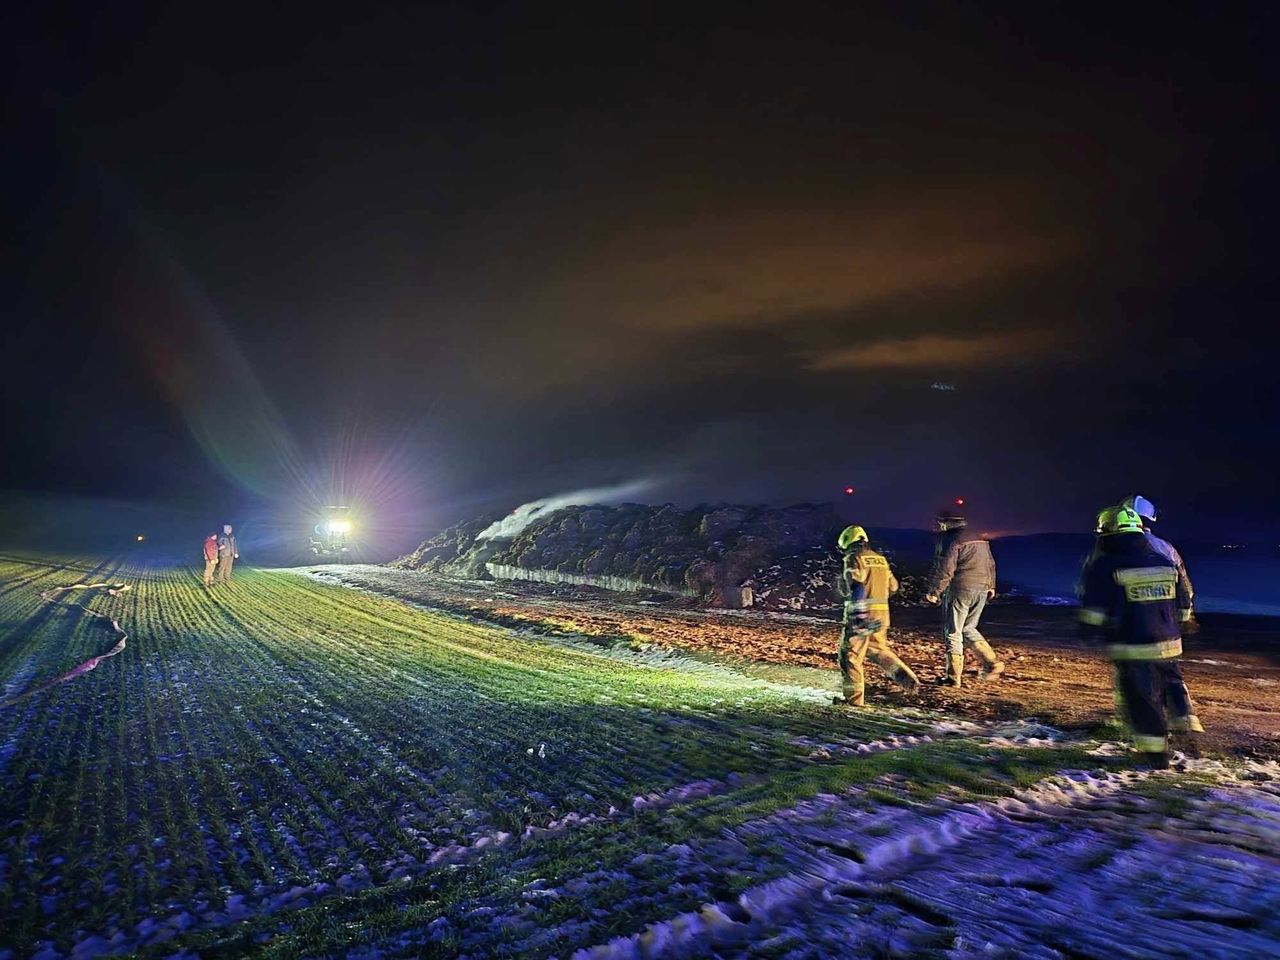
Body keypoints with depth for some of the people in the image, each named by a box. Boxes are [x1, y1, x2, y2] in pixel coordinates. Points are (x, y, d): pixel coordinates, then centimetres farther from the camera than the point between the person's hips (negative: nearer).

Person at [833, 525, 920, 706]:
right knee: (878, 650, 26)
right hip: (882, 614, 8)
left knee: (849, 656, 2)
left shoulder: (853, 559, -9)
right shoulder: (880, 559, 13)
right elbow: (893, 586, 20)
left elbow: (856, 588, -20)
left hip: (862, 616, -7)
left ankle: (854, 698, 4)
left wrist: (859, 615, -22)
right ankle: (908, 678, 18)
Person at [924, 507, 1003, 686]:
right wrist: (991, 586, 30)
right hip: (982, 590, 8)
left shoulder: (951, 540, -13)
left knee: (953, 633, 1)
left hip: (959, 590, -8)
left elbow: (944, 570, -17)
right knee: (968, 629, 22)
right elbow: (990, 564, 21)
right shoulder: (979, 539, 15)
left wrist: (933, 591, -10)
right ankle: (992, 662, 13)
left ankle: (953, 677, 5)